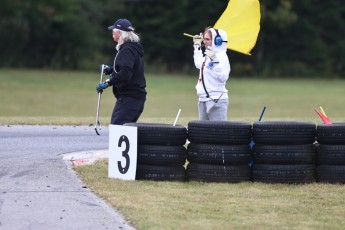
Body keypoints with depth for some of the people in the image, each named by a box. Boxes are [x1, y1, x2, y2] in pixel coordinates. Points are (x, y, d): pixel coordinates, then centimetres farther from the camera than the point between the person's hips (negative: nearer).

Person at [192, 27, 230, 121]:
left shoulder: (221, 57, -13)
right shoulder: (208, 56, 14)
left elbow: (223, 77, -25)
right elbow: (198, 64, 35)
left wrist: (215, 60, -32)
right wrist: (197, 45, 37)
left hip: (216, 100, -10)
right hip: (203, 100, 10)